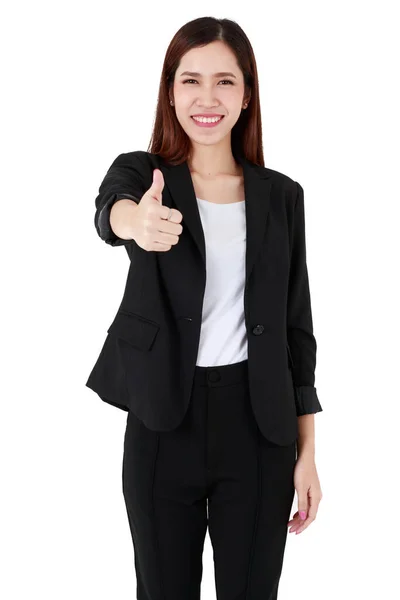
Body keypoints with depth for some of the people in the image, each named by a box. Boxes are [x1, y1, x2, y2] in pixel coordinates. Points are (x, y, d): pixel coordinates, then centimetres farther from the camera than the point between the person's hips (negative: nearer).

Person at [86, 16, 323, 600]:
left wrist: (308, 453, 3)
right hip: (163, 422, -1)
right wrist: (137, 220, -51)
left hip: (258, 424, 1)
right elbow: (109, 208, -26)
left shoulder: (281, 195, 3)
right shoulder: (139, 171, -1)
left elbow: (296, 326, 5)